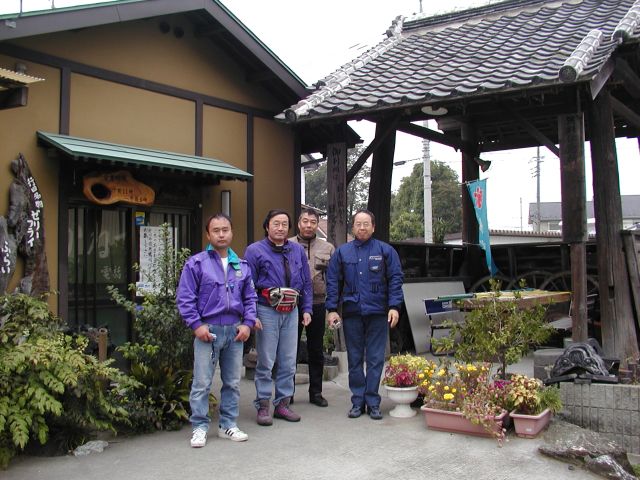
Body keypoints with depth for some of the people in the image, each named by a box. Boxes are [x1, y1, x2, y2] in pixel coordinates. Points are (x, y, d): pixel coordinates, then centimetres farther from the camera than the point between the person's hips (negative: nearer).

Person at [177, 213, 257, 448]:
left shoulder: (242, 266, 11)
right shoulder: (196, 263, -2)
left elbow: (250, 298, 14)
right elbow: (184, 298, -4)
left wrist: (248, 323, 1)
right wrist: (196, 325, -12)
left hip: (235, 331, 4)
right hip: (208, 330, -4)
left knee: (233, 382, 11)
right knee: (202, 383, -2)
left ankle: (228, 424, 23)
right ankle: (199, 427, 10)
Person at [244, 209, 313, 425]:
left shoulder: (298, 251, 12)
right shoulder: (255, 251, -2)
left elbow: (306, 283, 16)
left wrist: (306, 309, 9)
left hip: (291, 312, 5)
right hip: (267, 312, -4)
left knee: (288, 362, 9)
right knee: (266, 362, 1)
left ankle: (283, 403, 21)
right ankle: (263, 406, 11)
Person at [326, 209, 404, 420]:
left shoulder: (385, 250, 4)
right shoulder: (342, 252, 8)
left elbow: (395, 279, 1)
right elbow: (332, 281, 7)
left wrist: (394, 306, -8)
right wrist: (332, 309, 0)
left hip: (377, 313, -2)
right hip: (351, 313, 2)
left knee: (375, 359, 3)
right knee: (354, 359, 8)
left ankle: (372, 402, 12)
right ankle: (357, 401, 18)